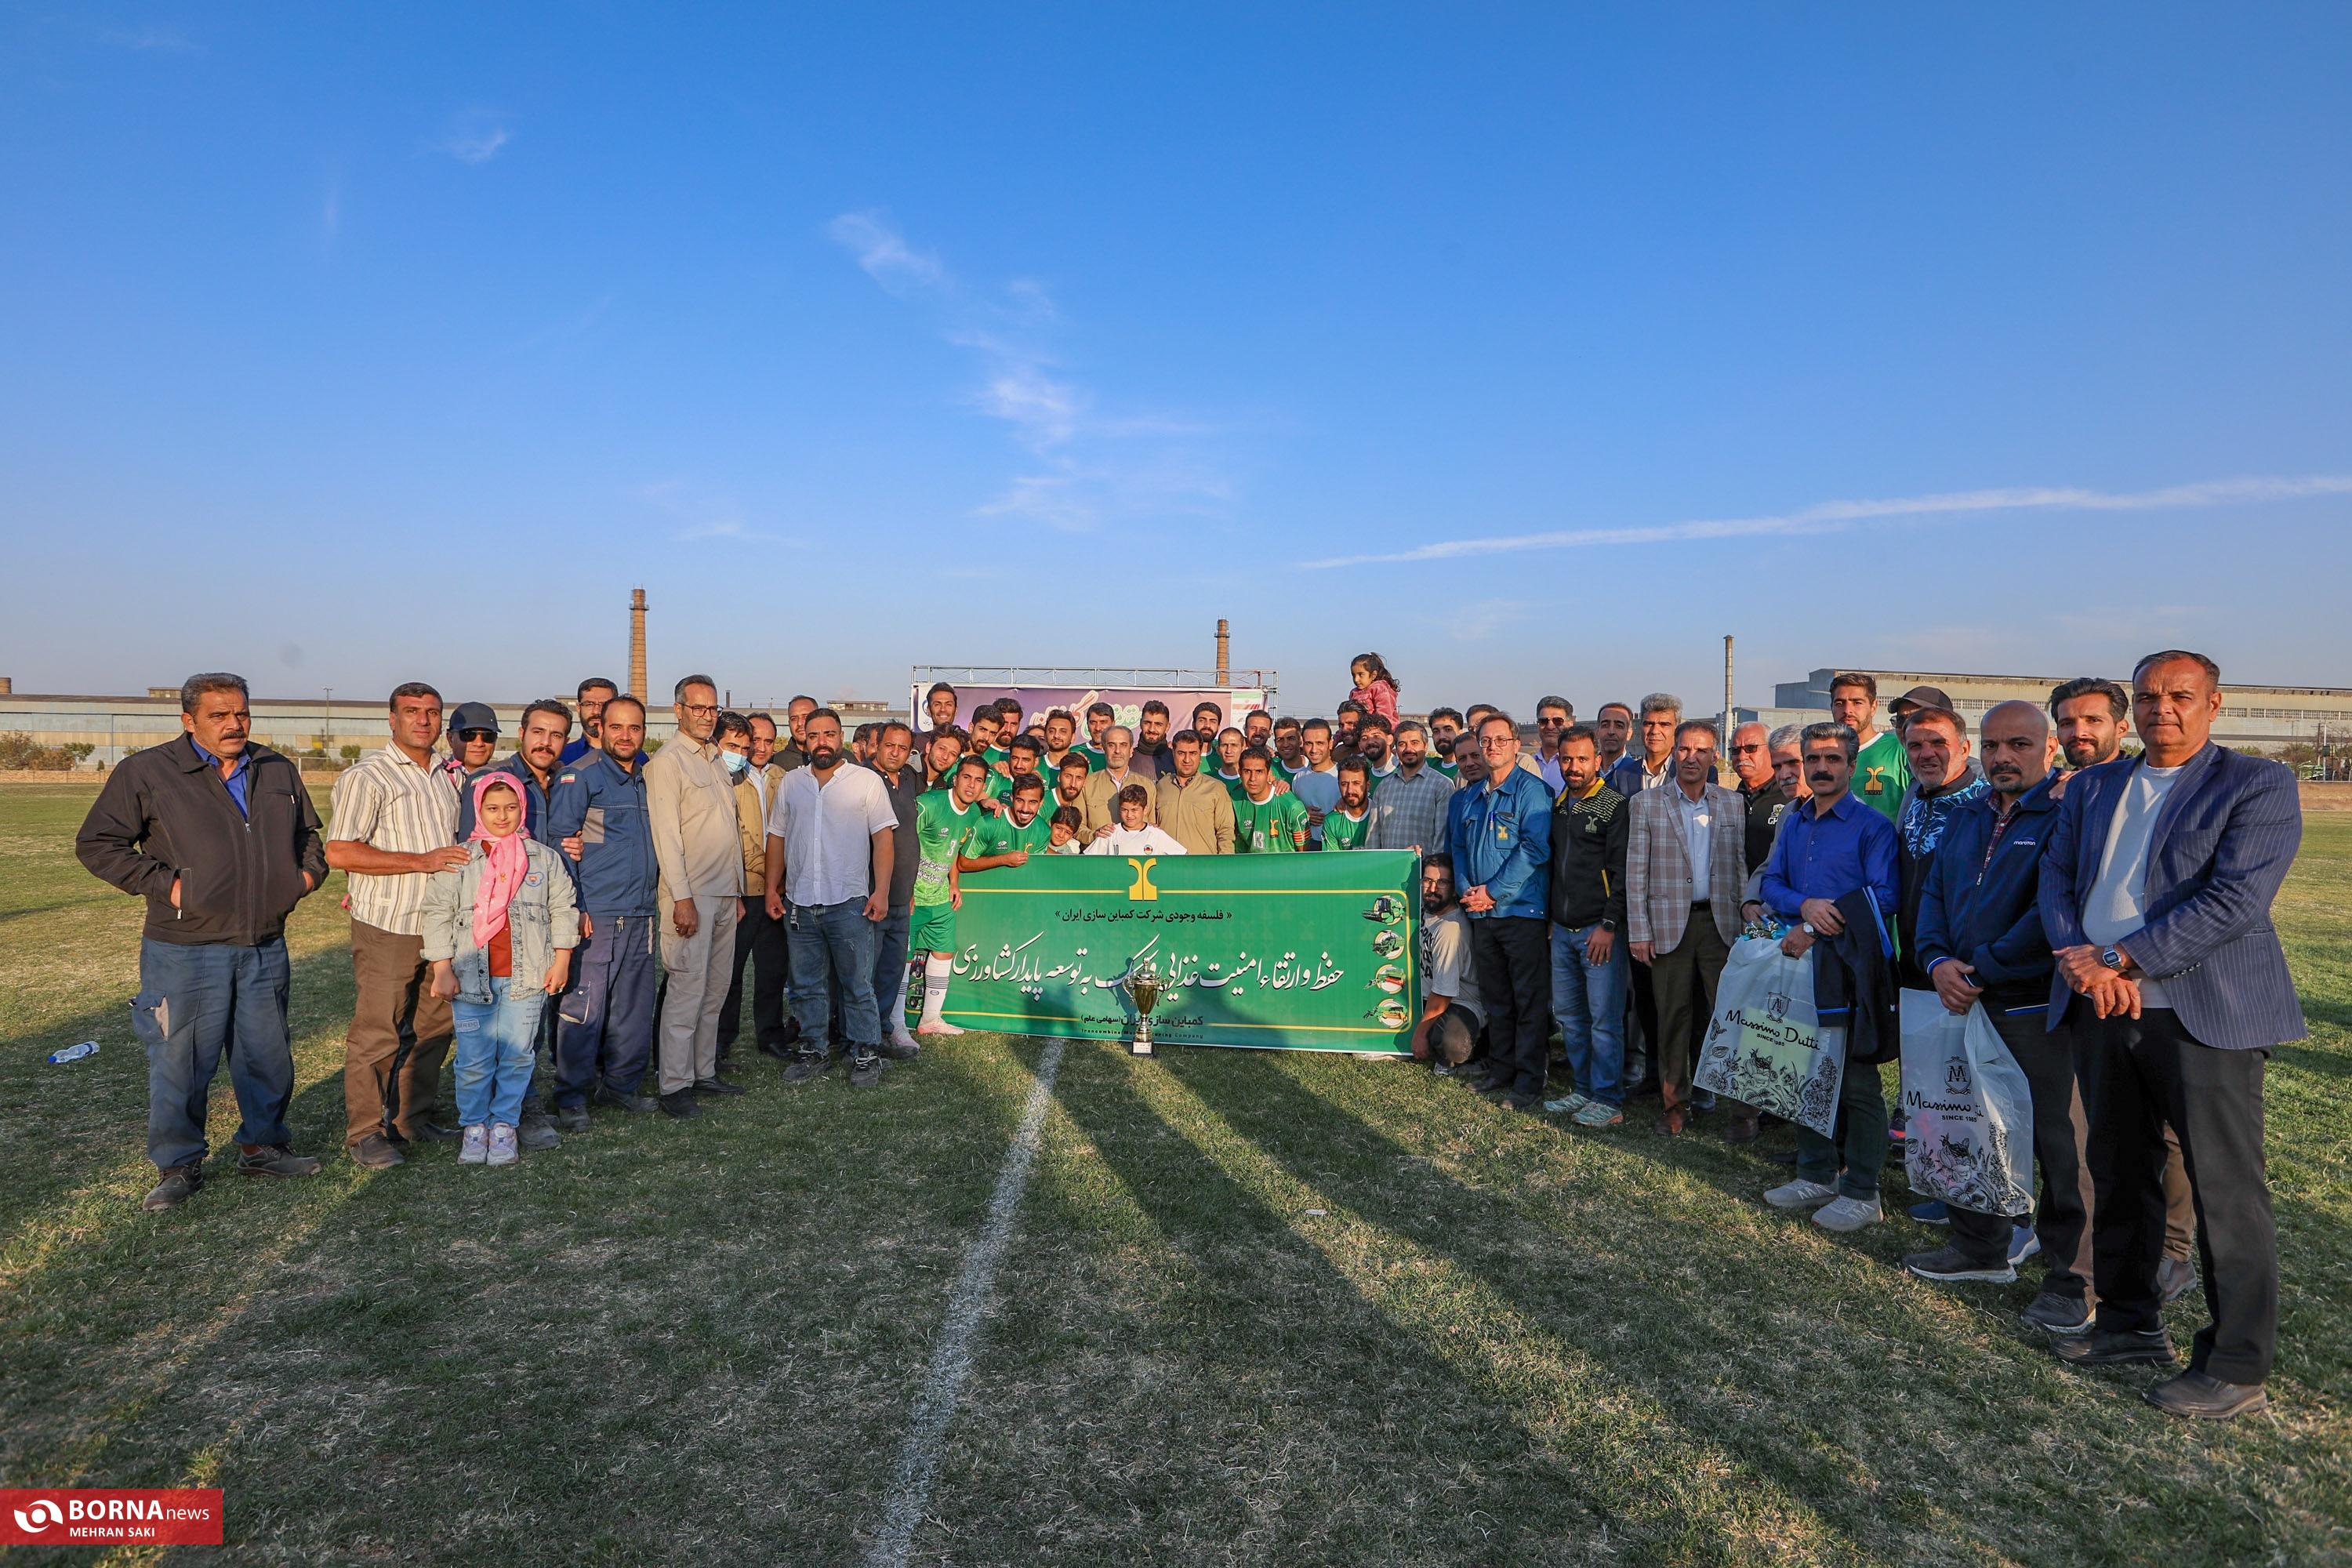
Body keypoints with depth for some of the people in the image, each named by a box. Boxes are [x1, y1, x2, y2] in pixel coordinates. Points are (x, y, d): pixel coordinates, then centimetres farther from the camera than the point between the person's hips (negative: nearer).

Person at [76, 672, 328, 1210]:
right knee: (180, 1062, 3)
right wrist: (164, 885, -12)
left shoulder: (279, 771, 10)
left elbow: (308, 833, 25)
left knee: (268, 1055, 13)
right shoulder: (145, 772, -4)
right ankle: (178, 1166, 19)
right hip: (185, 950, -4)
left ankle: (263, 1144, 30)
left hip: (265, 948, 4)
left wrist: (309, 873, 7)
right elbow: (97, 844, -3)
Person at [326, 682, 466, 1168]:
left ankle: (414, 1117, 25)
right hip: (387, 928, -7)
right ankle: (364, 1131, 11)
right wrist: (421, 861, -19)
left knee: (434, 1027, 12)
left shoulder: (448, 776, 13)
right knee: (377, 1032, -1)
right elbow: (339, 853, -17)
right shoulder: (366, 776, -9)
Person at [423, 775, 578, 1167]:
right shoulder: (457, 859, 3)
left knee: (517, 1055, 3)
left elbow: (562, 909, 10)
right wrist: (442, 969, -3)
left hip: (525, 977, 1)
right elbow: (438, 913, 3)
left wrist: (562, 960, 4)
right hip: (471, 977, -1)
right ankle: (473, 1126, 19)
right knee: (474, 1058, 2)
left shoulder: (545, 859, 6)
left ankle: (504, 1125, 17)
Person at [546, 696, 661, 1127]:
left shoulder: (648, 778, 15)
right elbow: (560, 841, -9)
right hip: (595, 916, -7)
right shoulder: (579, 776, -5)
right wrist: (573, 906, -14)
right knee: (584, 1009, -4)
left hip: (640, 916, 7)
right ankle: (571, 1097, 8)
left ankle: (620, 1086, 23)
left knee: (635, 1009, 11)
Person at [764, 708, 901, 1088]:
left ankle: (866, 1054, 10)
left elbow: (883, 837, -4)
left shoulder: (867, 780, 0)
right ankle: (814, 1050, 24)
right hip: (799, 904, 4)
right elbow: (777, 837, 15)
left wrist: (881, 891, -11)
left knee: (858, 985, 1)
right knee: (807, 985, 12)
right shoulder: (791, 783, 11)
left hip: (850, 903, -4)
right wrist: (773, 888, 8)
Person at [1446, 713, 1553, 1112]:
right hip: (1481, 913, 6)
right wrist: (1467, 889, -2)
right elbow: (1457, 849, 17)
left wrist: (1492, 892, -15)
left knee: (1530, 1000, -1)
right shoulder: (1465, 798, 14)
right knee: (1495, 996, 14)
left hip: (1523, 910, -6)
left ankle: (1529, 1082, 4)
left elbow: (1535, 849, -15)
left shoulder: (1531, 790, -7)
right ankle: (1502, 1068, 25)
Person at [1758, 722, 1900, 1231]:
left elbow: (1884, 897, -15)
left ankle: (1861, 1193, 10)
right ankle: (1817, 1175, 26)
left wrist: (1815, 930, -18)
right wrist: (1805, 905, -15)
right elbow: (1771, 884, 7)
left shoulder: (1873, 826, -6)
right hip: (1798, 964, 6)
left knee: (1857, 1082, 0)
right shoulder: (1794, 825, 14)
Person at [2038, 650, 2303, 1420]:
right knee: (2118, 1175, 16)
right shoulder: (2092, 787, 13)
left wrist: (2122, 960, -19)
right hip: (2103, 1009, 6)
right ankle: (2129, 1323, 32)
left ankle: (2237, 1367, 14)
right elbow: (2057, 876, 7)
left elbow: (2235, 900, -16)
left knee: (2226, 1191, 1)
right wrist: (2082, 960, -11)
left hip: (2205, 1014, -6)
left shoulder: (2258, 784, -5)